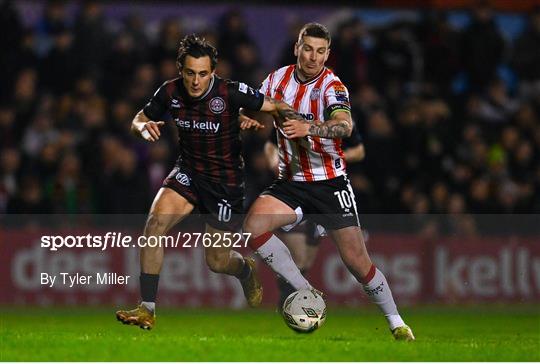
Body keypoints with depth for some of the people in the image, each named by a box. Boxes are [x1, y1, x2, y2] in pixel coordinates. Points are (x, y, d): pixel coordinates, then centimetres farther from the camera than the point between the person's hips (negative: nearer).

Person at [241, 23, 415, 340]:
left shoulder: (332, 86, -14)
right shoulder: (278, 79, 1)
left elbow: (344, 125, -33)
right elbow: (255, 109, 14)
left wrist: (308, 127, -52)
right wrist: (251, 116, -11)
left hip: (330, 182, -4)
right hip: (291, 182, 4)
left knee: (357, 261, -8)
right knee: (254, 224, -23)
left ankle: (396, 322, 13)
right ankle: (305, 292, -9)